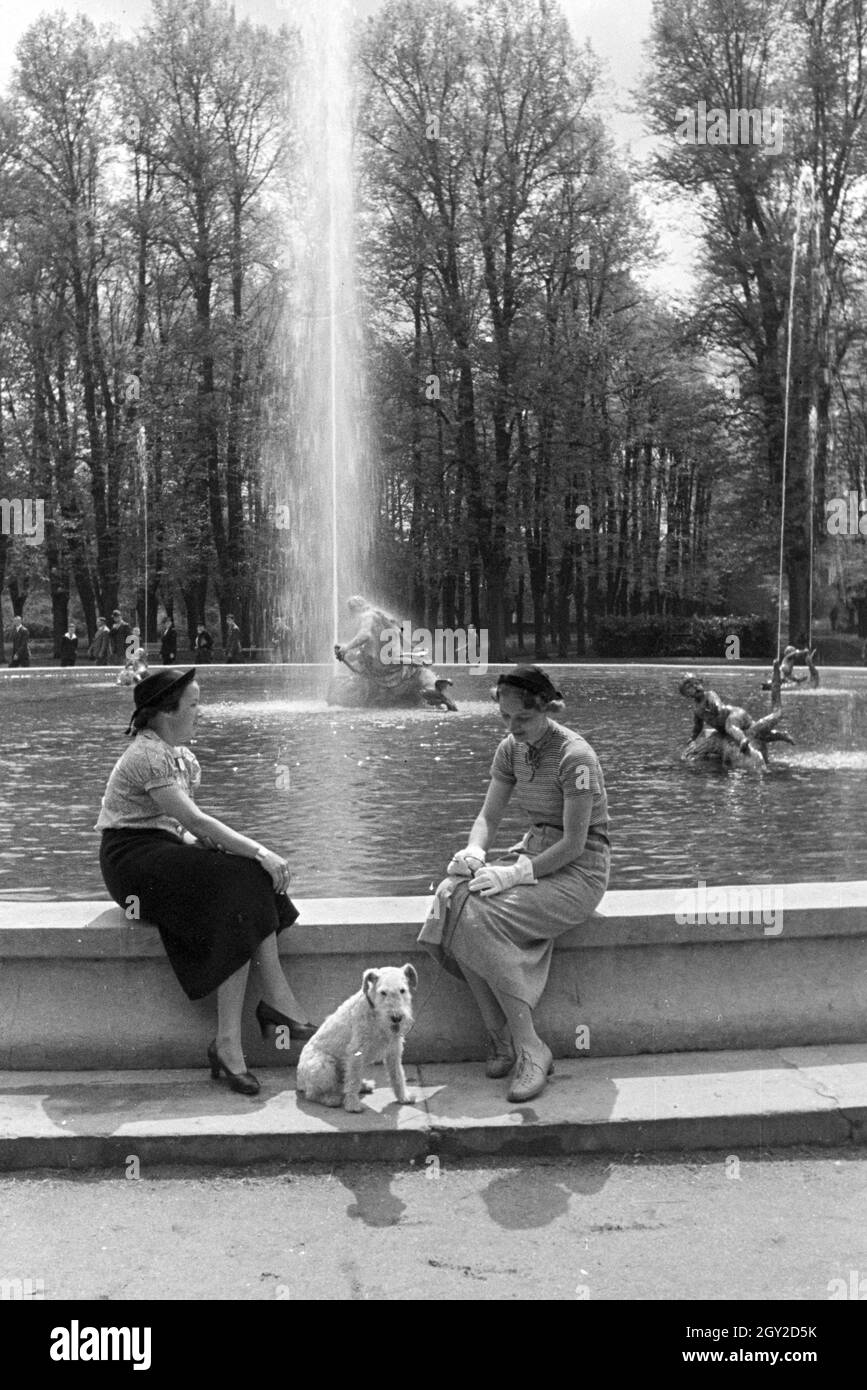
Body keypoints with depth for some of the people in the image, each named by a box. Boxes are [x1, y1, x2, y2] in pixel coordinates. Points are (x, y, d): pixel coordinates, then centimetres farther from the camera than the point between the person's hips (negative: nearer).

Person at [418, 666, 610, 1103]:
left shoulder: (574, 756, -18)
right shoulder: (510, 749, 5)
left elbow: (574, 843, -19)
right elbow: (488, 816, 8)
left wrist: (517, 872, -26)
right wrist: (474, 851, -14)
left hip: (579, 870, -7)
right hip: (533, 853, 7)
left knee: (480, 916, -29)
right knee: (452, 898, -21)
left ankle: (530, 1050, -19)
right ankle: (502, 1039, -13)